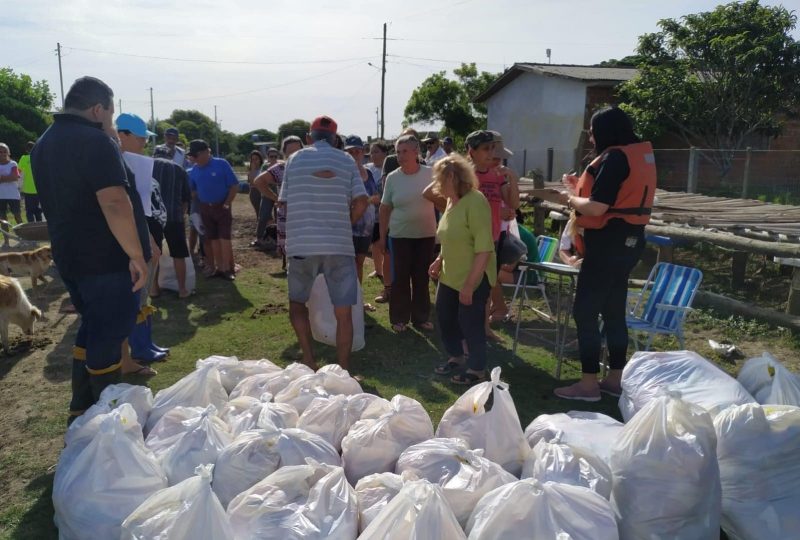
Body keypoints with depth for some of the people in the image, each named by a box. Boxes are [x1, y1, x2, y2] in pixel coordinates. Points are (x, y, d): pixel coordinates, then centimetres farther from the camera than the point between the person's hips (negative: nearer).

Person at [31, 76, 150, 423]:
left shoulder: (44, 145, 14)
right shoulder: (94, 141, -16)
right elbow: (115, 204, -26)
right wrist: (136, 255, -22)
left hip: (69, 257, 9)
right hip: (107, 259, -9)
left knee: (92, 328, 20)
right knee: (108, 334, 1)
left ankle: (82, 410, 28)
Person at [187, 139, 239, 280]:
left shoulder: (221, 164, -10)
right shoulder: (194, 170, 3)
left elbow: (234, 186, -8)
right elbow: (192, 191, 14)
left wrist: (227, 203, -11)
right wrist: (199, 205, 1)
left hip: (222, 207, -4)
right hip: (205, 209, 5)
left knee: (224, 239, -6)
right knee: (213, 239, 9)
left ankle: (227, 269, 1)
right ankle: (219, 268, 17)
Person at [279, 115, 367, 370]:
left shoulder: (294, 159, 9)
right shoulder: (346, 160, 7)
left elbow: (285, 202, 10)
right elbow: (361, 202, -1)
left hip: (301, 244, 1)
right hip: (339, 244, -1)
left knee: (297, 302, 19)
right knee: (343, 312, 4)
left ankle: (309, 360, 11)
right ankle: (343, 370, 7)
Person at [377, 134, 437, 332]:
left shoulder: (430, 174, -4)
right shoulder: (392, 178, -4)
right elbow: (385, 208, 3)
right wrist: (382, 236, 3)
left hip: (426, 235, 1)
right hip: (399, 236, -1)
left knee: (422, 278, 10)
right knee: (400, 278, 4)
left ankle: (420, 317, 22)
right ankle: (399, 318, 17)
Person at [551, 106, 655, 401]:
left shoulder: (614, 158, -17)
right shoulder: (640, 154, 14)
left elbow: (596, 208, -22)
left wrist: (570, 198, -4)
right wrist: (581, 188, 12)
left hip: (609, 243, -10)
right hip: (627, 240, 10)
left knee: (584, 311, -3)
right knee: (614, 310, 15)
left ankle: (588, 383, 3)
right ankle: (616, 378, 23)